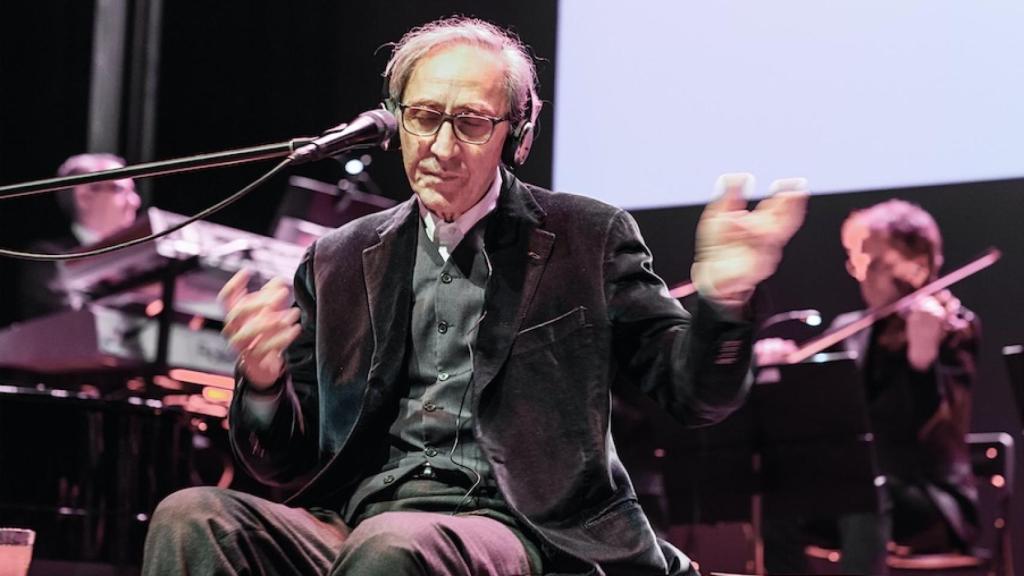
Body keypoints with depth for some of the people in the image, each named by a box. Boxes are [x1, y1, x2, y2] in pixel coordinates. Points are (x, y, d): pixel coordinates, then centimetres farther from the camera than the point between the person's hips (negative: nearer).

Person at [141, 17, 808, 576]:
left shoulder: (587, 239, 9)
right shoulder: (340, 263, 16)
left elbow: (696, 394, 5)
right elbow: (290, 462, 16)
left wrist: (721, 297, -16)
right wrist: (263, 382, -8)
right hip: (360, 519, 3)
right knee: (191, 518, -25)